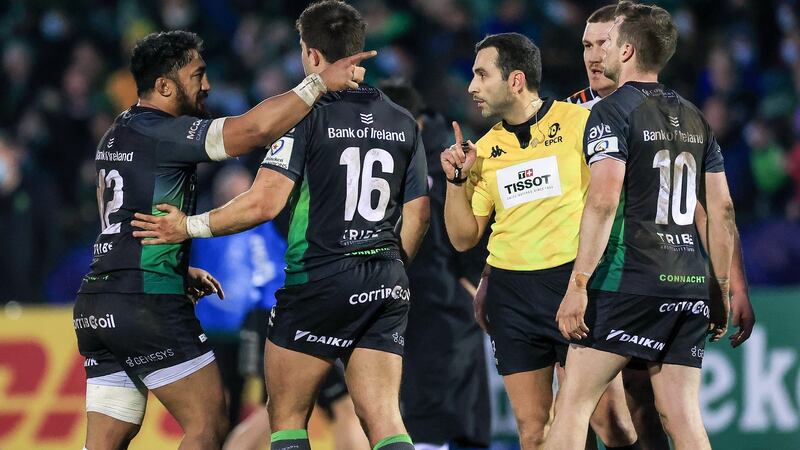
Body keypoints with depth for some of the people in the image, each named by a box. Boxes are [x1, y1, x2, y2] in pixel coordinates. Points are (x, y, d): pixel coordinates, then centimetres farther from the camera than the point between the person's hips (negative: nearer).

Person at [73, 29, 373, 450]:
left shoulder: (115, 136, 17)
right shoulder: (163, 133, -12)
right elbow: (255, 128, -25)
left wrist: (180, 271, 28)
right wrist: (321, 82, -19)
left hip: (96, 304, 9)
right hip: (147, 303, -9)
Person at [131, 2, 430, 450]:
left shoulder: (308, 115, -9)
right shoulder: (404, 123, 8)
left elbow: (264, 202, -16)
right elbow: (417, 216, 11)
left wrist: (190, 226, -6)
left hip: (319, 280, -5)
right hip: (387, 289, 5)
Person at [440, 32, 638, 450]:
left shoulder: (577, 121, -2)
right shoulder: (483, 149, 12)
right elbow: (463, 238, 15)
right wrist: (456, 179, 1)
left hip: (575, 281, -4)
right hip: (511, 296, 4)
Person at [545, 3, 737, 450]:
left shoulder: (613, 112, -5)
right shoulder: (695, 118, 15)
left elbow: (604, 201, -15)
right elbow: (722, 208, 15)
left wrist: (578, 284, -16)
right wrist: (722, 290, 19)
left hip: (628, 280, -6)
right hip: (691, 286, 6)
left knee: (573, 402, -3)